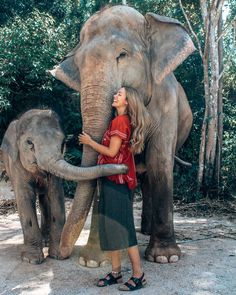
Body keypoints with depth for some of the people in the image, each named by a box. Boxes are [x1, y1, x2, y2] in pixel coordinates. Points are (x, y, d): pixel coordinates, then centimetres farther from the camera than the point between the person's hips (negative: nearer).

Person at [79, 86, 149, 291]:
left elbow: (112, 152, -15)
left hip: (117, 180, -9)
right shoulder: (124, 121, 15)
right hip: (113, 180, 9)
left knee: (123, 227, -6)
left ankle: (138, 276, 3)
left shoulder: (120, 121, -12)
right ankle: (116, 272, 20)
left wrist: (90, 142, -2)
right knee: (110, 226, 11)